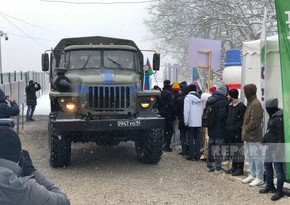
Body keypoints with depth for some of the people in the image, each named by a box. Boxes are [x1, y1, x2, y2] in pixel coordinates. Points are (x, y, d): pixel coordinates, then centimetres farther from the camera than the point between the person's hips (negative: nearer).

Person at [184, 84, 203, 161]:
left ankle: (191, 155, 1)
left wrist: (186, 121, -7)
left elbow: (186, 110, -12)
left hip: (191, 122, -5)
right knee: (197, 139, 9)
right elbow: (201, 110, 11)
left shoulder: (188, 97, -9)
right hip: (198, 122, 5)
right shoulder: (199, 98, 9)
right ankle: (197, 155, 11)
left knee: (191, 139, 1)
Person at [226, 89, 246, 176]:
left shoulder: (241, 106, -12)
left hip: (237, 133, -9)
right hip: (230, 132, 9)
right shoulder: (230, 105, 15)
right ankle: (234, 167, 25)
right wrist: (228, 127, 12)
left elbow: (243, 120, -16)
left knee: (239, 151, -2)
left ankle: (240, 169, 4)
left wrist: (237, 127, -20)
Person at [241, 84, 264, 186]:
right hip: (248, 135, 10)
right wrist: (244, 128, 11)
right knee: (250, 155, 16)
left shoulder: (256, 104, -17)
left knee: (256, 156, -3)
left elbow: (254, 121, -21)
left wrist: (245, 129, -12)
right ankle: (252, 175, 26)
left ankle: (259, 178, 3)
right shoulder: (250, 103, 15)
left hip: (253, 135, -10)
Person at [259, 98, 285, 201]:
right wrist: (264, 140, 20)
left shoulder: (279, 118, -19)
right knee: (267, 165, 19)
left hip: (276, 147, -11)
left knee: (278, 168, -3)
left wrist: (279, 148, -24)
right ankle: (270, 186, 33)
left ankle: (279, 191, 4)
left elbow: (281, 135, -22)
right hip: (270, 146, 11)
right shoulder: (272, 117, 13)